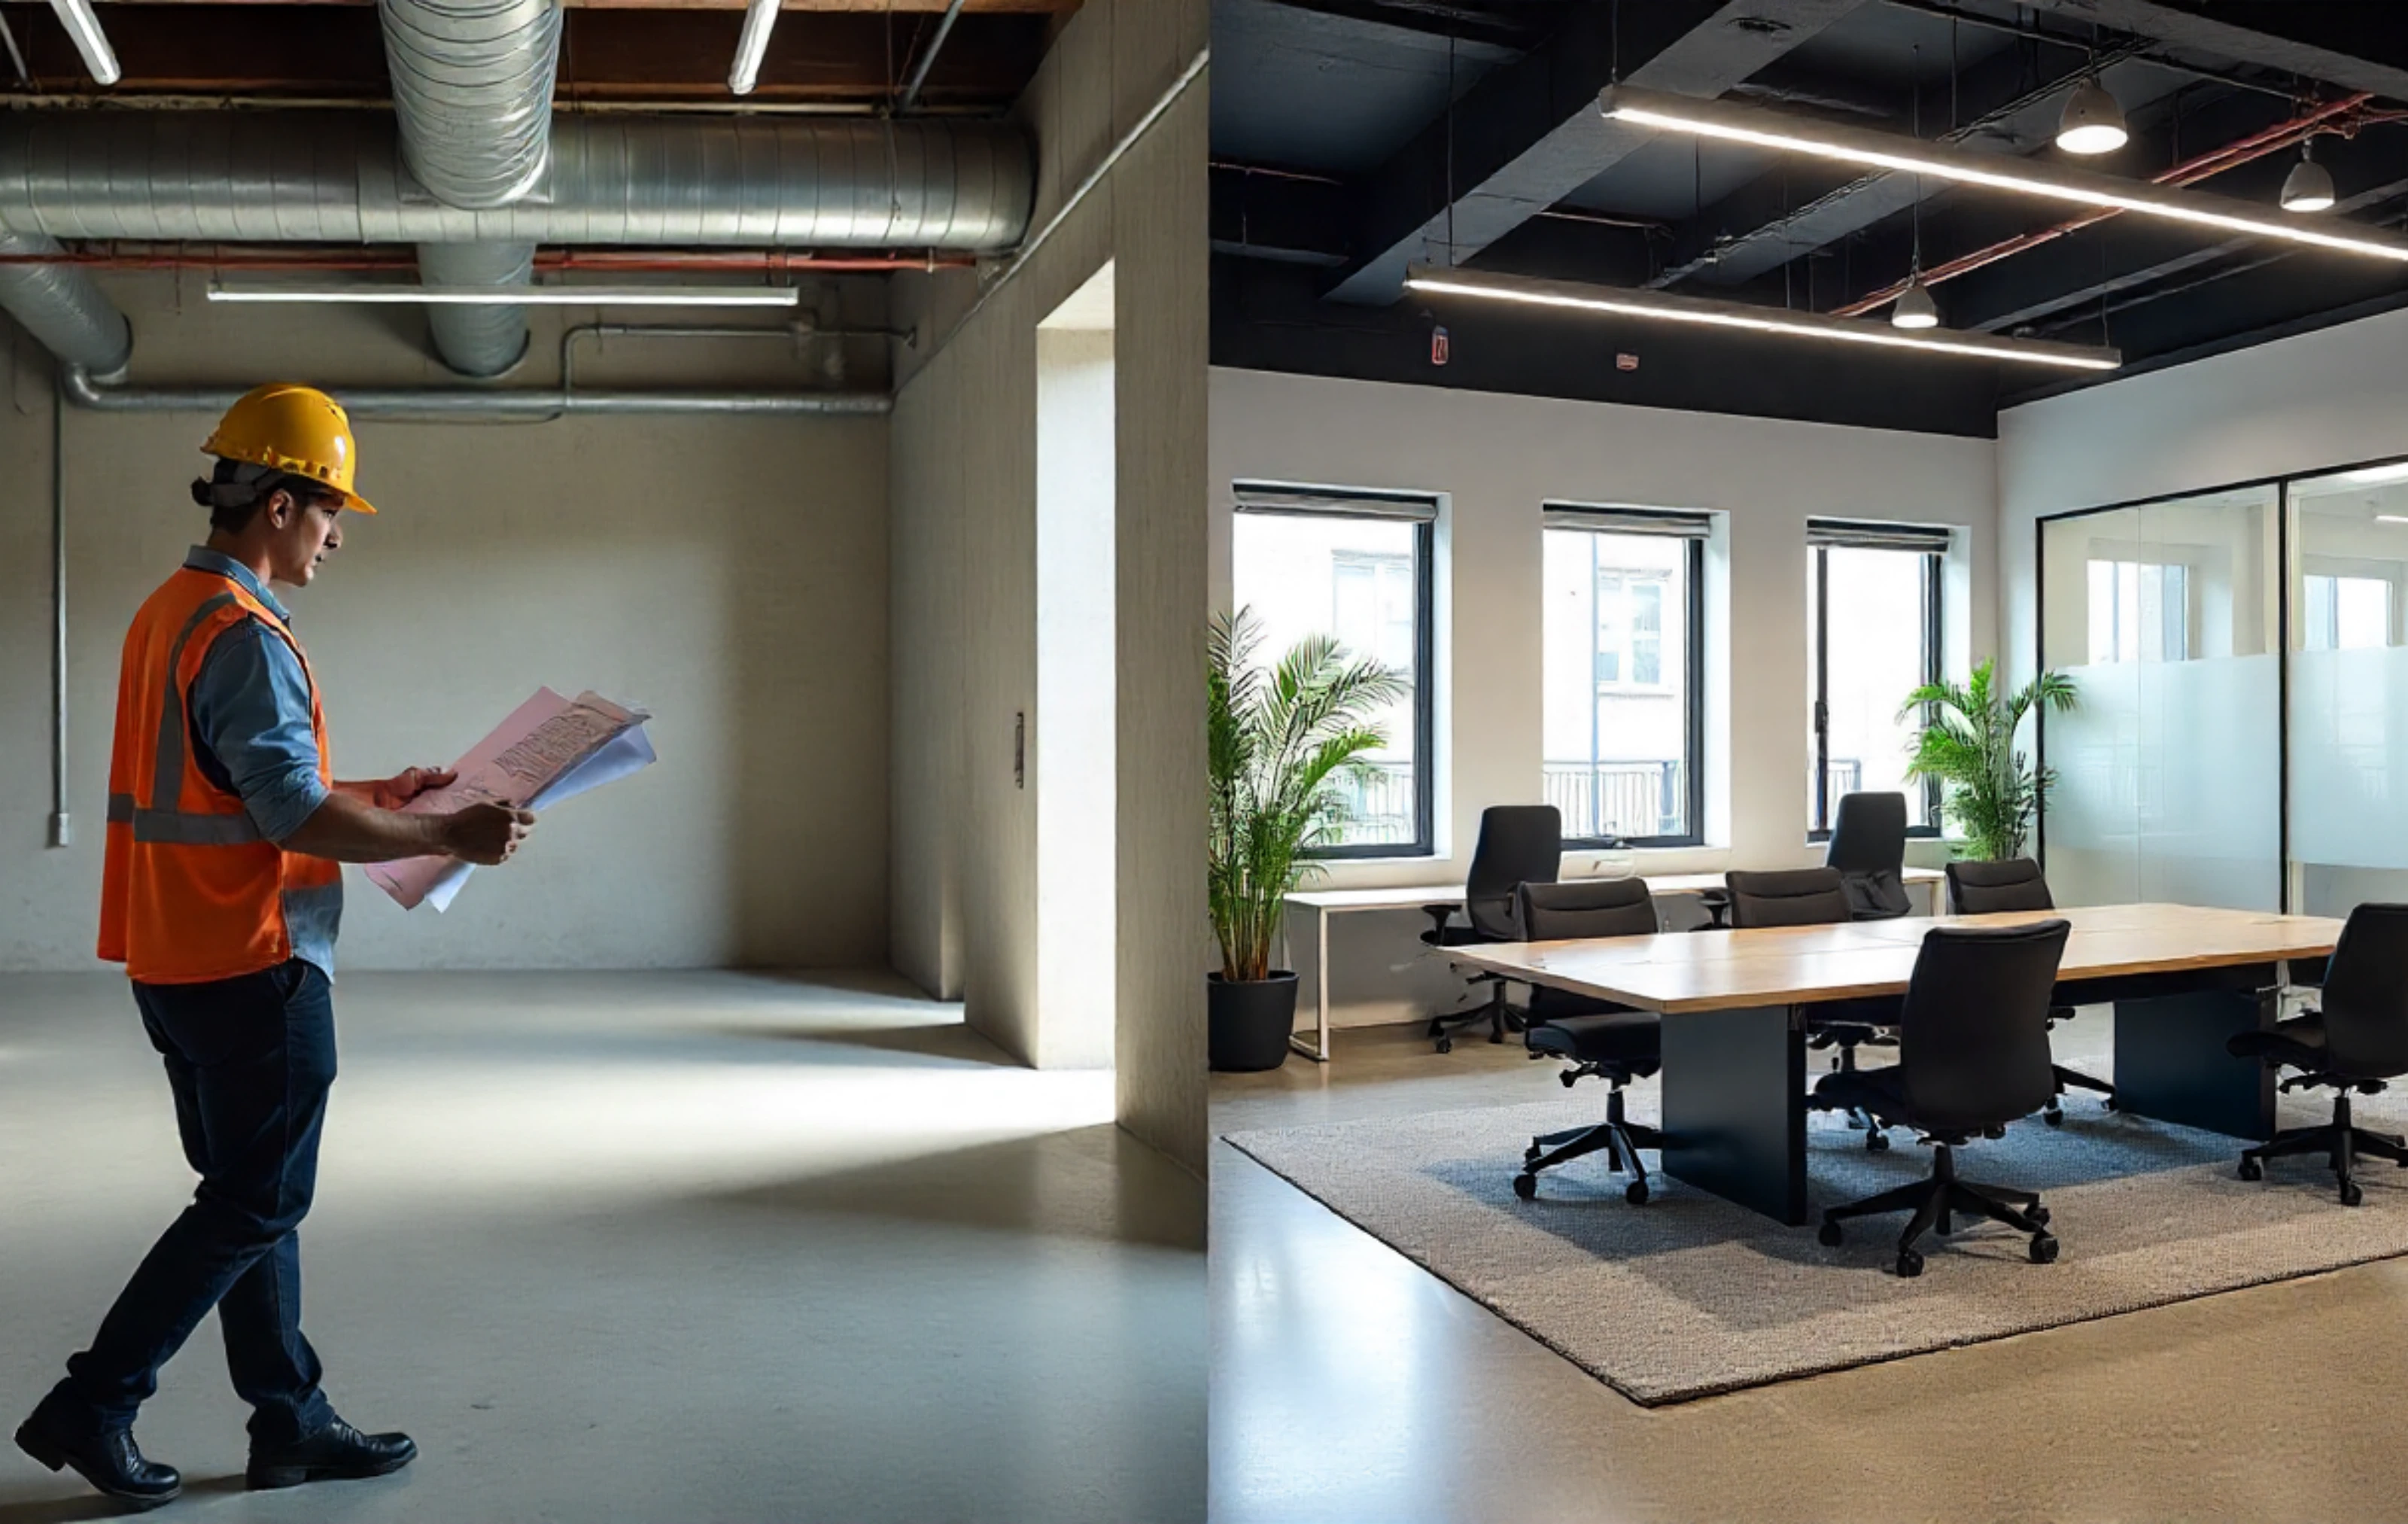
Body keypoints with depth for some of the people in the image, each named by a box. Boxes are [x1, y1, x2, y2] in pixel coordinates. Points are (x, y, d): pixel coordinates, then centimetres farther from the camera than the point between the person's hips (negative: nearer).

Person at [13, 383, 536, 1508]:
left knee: (250, 1196, 14)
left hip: (179, 962, 10)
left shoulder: (167, 612, 13)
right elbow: (295, 817, -24)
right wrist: (450, 839, -17)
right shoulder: (245, 635, -18)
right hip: (255, 968, -10)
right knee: (256, 1206, 3)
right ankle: (91, 1406, 12)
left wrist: (374, 796, 20)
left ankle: (290, 1424, 24)